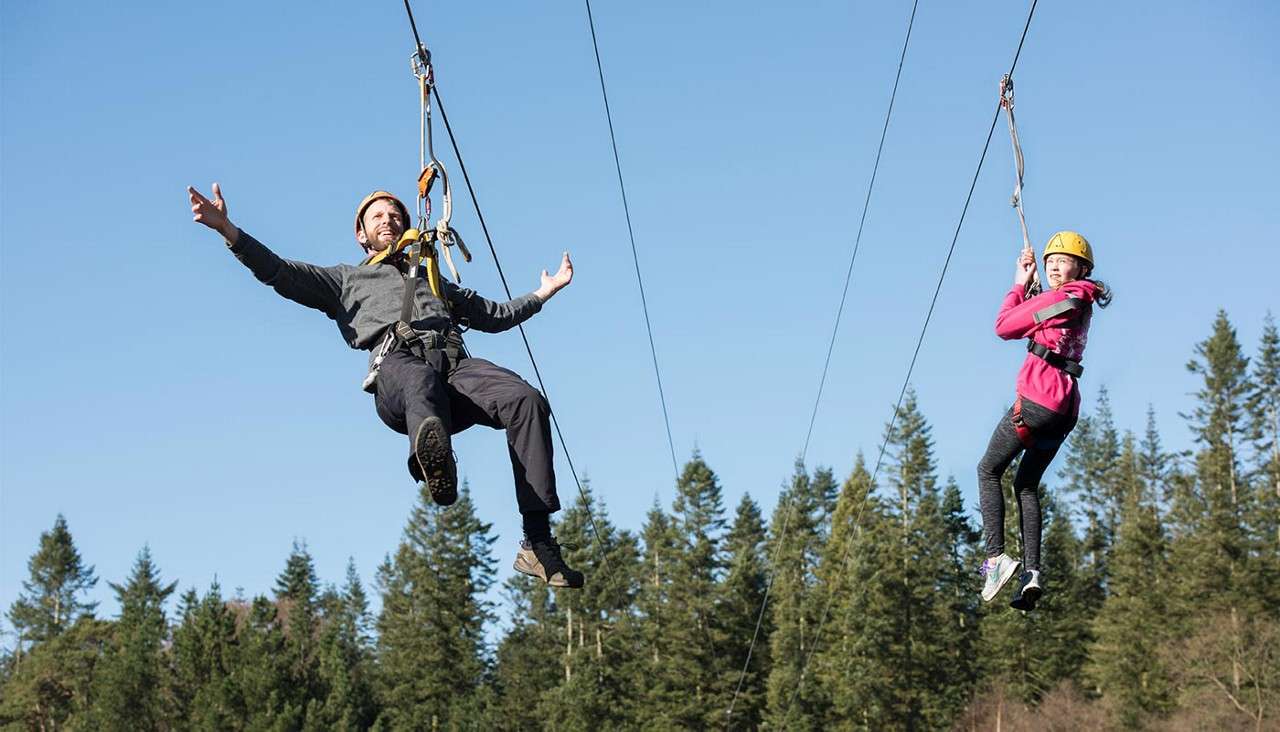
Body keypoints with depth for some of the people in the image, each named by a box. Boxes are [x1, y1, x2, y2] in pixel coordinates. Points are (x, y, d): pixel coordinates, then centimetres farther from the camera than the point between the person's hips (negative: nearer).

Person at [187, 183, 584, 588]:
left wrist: (544, 292, 46)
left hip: (456, 365, 3)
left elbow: (495, 315, 50)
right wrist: (228, 229, 10)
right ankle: (434, 462, -81)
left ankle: (538, 543, -37)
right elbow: (278, 272, 23)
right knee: (421, 380, -44)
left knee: (528, 401, -30)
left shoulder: (434, 281, 47)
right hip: (397, 365, -3)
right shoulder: (347, 279, 36)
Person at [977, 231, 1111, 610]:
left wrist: (1020, 284, 10)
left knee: (989, 470, 4)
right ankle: (1031, 572, 2)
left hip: (1037, 399, -9)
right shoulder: (1083, 304, 19)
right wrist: (1030, 284, 20)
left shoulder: (1059, 298, -8)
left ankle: (996, 557, -9)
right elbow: (1034, 319, 28)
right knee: (1027, 485, 15)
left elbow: (1004, 326, -1)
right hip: (1066, 409, 9)